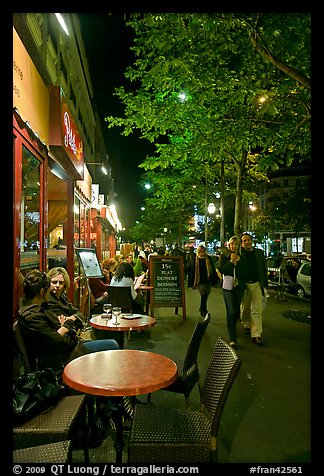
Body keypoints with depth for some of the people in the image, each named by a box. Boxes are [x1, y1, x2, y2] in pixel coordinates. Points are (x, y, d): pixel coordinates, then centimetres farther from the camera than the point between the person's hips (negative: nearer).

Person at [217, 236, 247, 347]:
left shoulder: (241, 257, 8)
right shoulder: (224, 255, 3)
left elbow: (245, 272, -1)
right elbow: (220, 269, -7)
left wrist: (239, 261, -13)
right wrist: (231, 261, -15)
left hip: (239, 286, 3)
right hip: (227, 285, -3)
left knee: (237, 310, 11)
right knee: (231, 312, -10)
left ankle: (232, 328, 38)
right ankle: (232, 338, -7)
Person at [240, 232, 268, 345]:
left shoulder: (259, 253, 7)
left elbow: (264, 270, 10)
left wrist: (265, 285, 8)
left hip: (257, 285, 1)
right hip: (243, 285, -1)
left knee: (257, 311, -2)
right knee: (245, 309, 14)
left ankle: (256, 335, 1)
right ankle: (247, 325, 39)